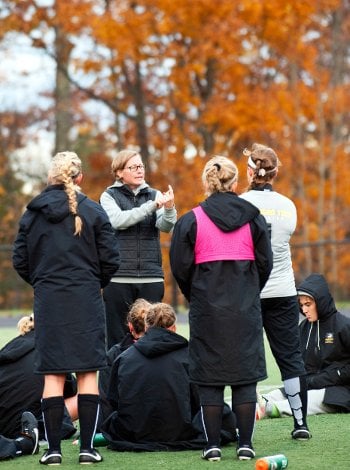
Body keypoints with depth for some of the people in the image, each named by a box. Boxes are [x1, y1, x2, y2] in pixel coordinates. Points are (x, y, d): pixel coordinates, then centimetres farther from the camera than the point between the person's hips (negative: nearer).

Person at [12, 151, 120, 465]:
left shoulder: (32, 213, 2)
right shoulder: (92, 211, -3)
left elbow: (20, 261, 4)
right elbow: (110, 259, -4)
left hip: (47, 298, 1)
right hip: (86, 298, -1)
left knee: (52, 374, 4)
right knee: (88, 372, 3)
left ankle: (53, 449, 2)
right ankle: (87, 448, 1)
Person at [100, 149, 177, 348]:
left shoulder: (154, 195, 10)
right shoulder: (109, 196, 5)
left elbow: (165, 226, -5)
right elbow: (118, 220, -13)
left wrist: (169, 209, -27)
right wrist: (151, 206, -23)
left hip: (151, 278, 2)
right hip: (119, 278, -2)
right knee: (118, 337, -1)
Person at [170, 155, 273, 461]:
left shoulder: (191, 220, -5)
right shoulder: (253, 218, 2)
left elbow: (180, 266, -3)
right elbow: (265, 263, 4)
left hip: (207, 309, -1)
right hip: (246, 309, 1)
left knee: (209, 378, 4)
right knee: (245, 377, 6)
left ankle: (213, 445, 4)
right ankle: (245, 444, 4)